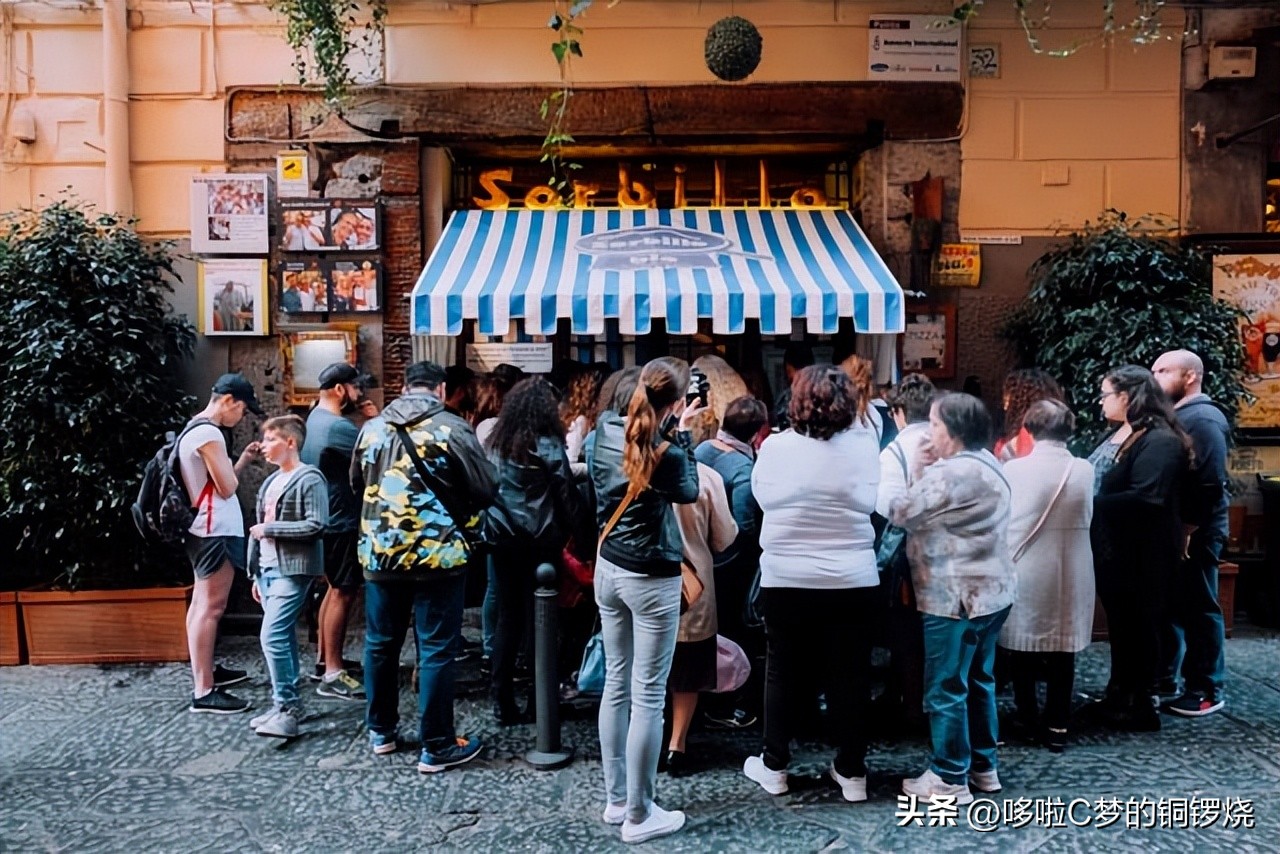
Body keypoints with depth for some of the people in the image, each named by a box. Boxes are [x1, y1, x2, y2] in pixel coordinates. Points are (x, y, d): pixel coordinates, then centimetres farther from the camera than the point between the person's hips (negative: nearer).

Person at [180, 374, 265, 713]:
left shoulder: (195, 429, 15)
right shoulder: (209, 434, -18)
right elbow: (227, 488, -17)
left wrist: (244, 459, 9)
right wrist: (234, 466, 1)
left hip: (206, 530, 11)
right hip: (215, 531, -11)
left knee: (201, 604, 18)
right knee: (211, 608, -10)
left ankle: (205, 671, 30)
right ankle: (203, 692, -8)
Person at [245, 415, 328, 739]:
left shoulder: (309, 479, -9)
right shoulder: (271, 482, 18)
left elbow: (316, 526, -18)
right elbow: (261, 529, 20)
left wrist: (269, 528, -14)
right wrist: (256, 573, 18)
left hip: (292, 570, -8)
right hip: (268, 569, 9)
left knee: (273, 637, -15)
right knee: (283, 638, 12)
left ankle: (288, 710, -9)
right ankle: (285, 705, 18)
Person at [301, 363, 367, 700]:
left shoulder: (315, 418, 10)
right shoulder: (338, 427, -23)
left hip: (327, 519, 11)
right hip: (341, 522, -11)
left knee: (335, 589, 19)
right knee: (343, 593, -5)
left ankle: (324, 660, 27)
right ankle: (332, 674, 0)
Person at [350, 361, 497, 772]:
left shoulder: (372, 428, 4)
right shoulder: (453, 429, -10)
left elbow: (357, 484, 17)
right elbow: (486, 490, -7)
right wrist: (458, 512, 13)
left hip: (379, 552, 5)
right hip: (437, 554, -4)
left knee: (380, 643, 17)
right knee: (436, 650, 2)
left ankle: (381, 731, 31)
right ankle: (436, 746, 9)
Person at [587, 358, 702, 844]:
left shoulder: (605, 430, -2)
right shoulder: (665, 453, -20)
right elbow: (689, 492, 0)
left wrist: (667, 431, 10)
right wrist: (682, 435, 3)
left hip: (608, 569, 7)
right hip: (651, 579, -7)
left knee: (617, 684, 16)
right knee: (648, 695, 3)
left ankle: (615, 800, 27)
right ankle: (639, 815, 13)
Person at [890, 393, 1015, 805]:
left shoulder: (950, 473, -21)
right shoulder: (987, 465, 12)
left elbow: (901, 513, -14)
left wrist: (919, 471, -3)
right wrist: (927, 471, 4)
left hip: (956, 596, -10)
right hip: (990, 590, 10)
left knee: (946, 688, 0)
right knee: (979, 680, 19)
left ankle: (950, 779, 8)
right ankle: (983, 765, 29)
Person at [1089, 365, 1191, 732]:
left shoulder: (1159, 440, -18)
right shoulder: (1125, 435, 12)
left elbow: (1146, 497, -29)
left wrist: (1092, 503, -21)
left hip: (1142, 555, -9)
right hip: (1117, 550, 9)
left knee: (1139, 626, 4)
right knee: (1121, 625, 18)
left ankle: (1141, 707, 17)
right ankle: (1119, 697, 31)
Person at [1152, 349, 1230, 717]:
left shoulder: (1203, 419, -15)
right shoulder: (1171, 417, 16)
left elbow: (1209, 484, -22)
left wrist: (1187, 531, -22)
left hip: (1192, 534, -9)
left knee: (1198, 610, 0)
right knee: (1166, 605, 15)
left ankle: (1207, 691, 10)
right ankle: (1163, 678, 26)